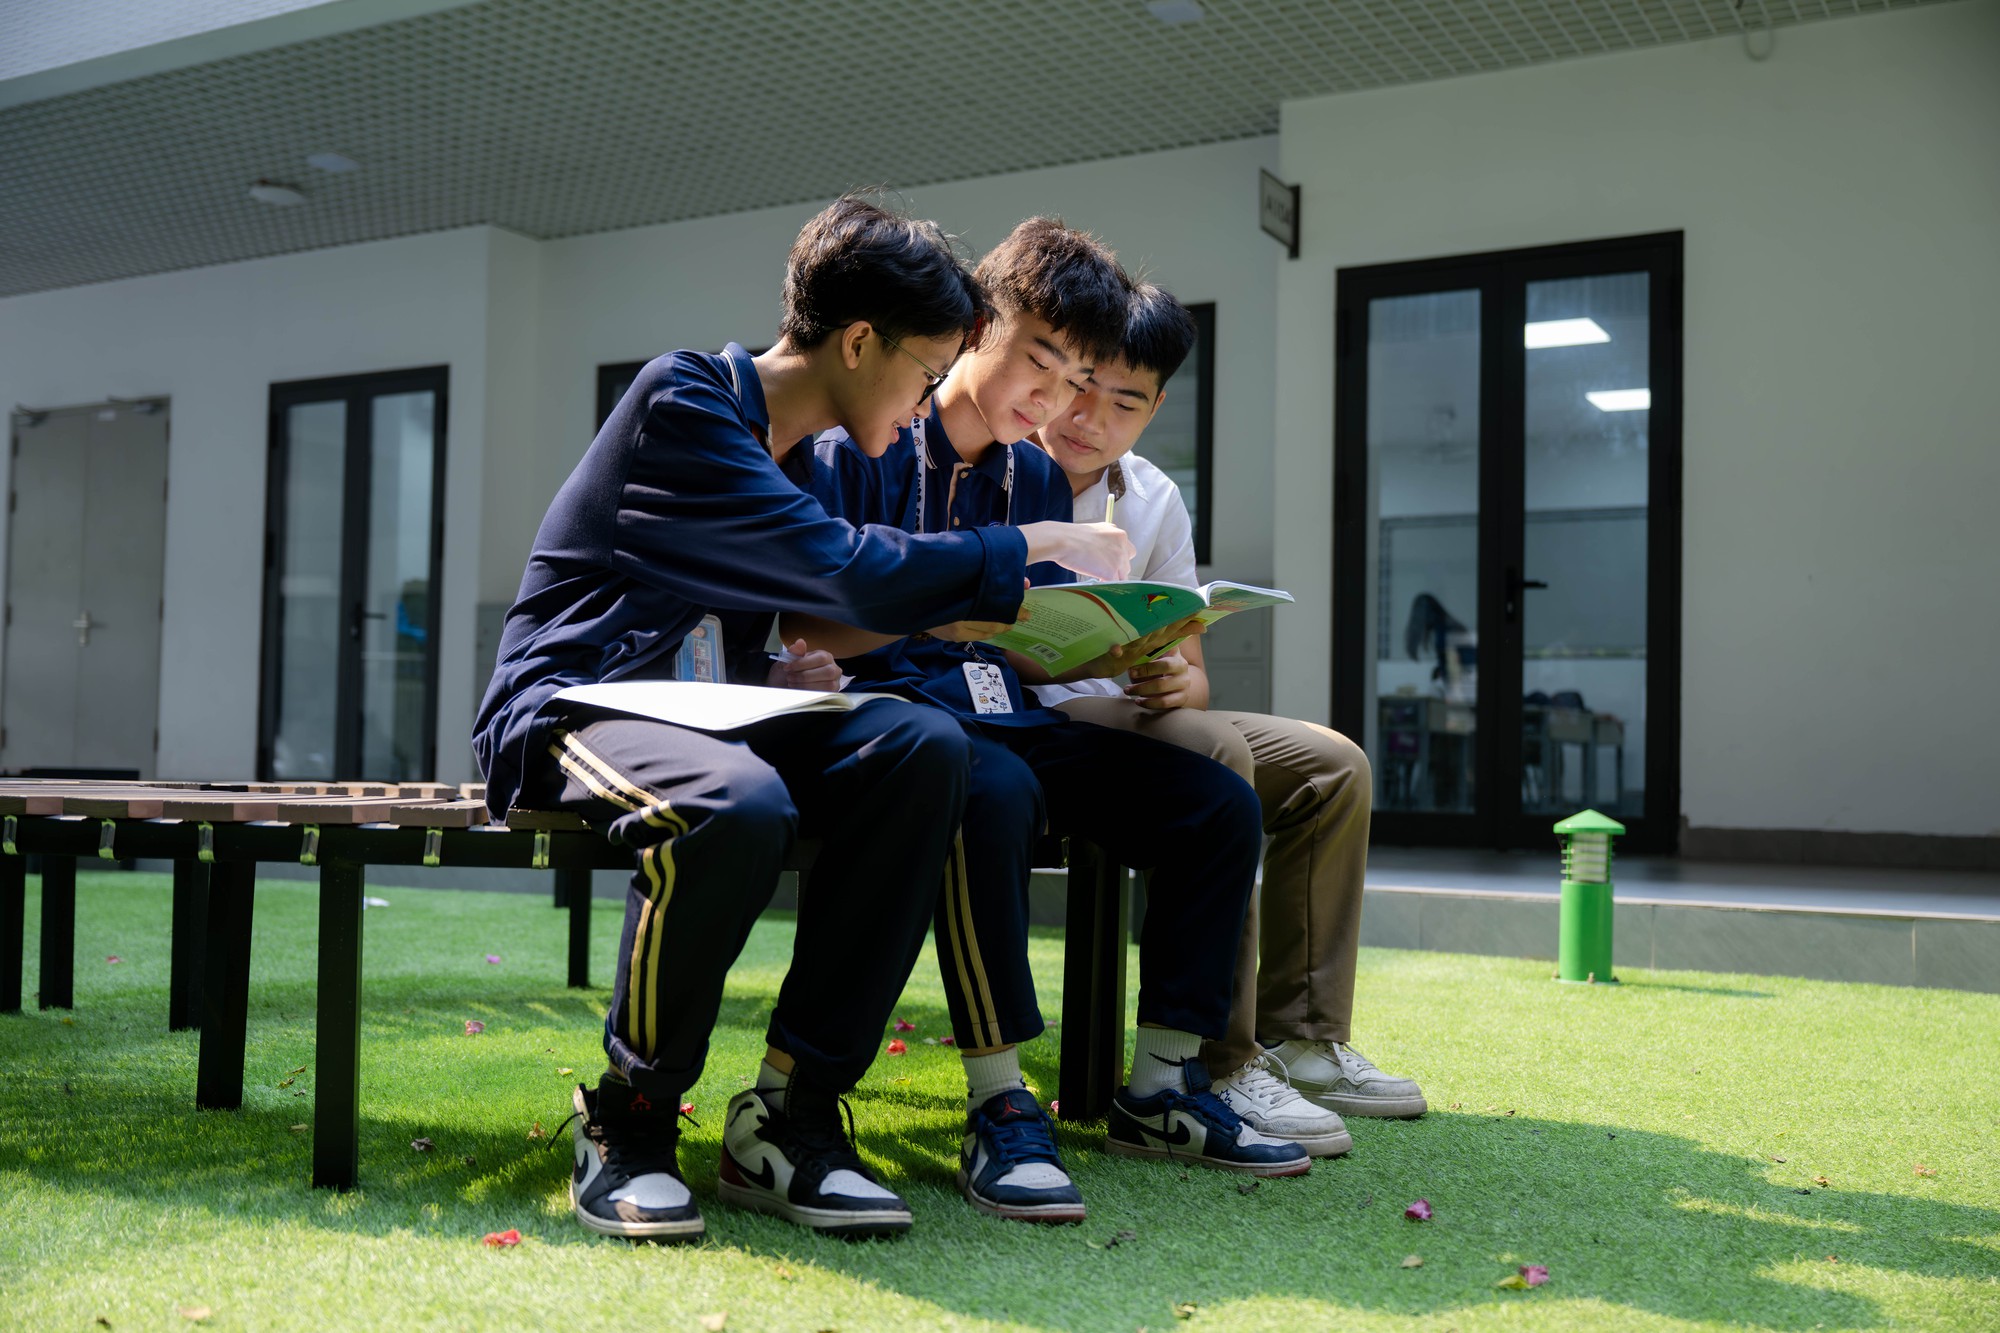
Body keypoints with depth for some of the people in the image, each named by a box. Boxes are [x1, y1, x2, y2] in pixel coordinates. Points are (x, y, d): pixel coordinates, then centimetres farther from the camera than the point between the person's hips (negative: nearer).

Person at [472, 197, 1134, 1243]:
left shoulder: (802, 456, 15)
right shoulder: (684, 400, -13)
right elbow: (850, 573, -21)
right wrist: (1039, 548, -11)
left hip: (701, 716, 8)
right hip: (571, 707, -7)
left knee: (923, 745, -22)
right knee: (738, 803, -40)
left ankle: (790, 1115, -18)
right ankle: (627, 1117, -15)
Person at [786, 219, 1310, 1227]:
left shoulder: (1039, 480, 18)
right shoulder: (863, 446, -3)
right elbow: (809, 628, -11)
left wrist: (1123, 654, -9)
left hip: (1008, 715, 7)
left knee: (1219, 804, -10)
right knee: (995, 791, -40)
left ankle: (1159, 1089, -2)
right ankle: (998, 1105, -31)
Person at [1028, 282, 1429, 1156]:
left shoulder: (1156, 501, 11)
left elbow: (1192, 670, 9)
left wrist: (1180, 682, -17)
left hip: (1113, 712, 8)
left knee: (1332, 767, 0)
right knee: (1212, 751, -32)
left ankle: (1298, 1037, 3)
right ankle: (1214, 1066, -30)